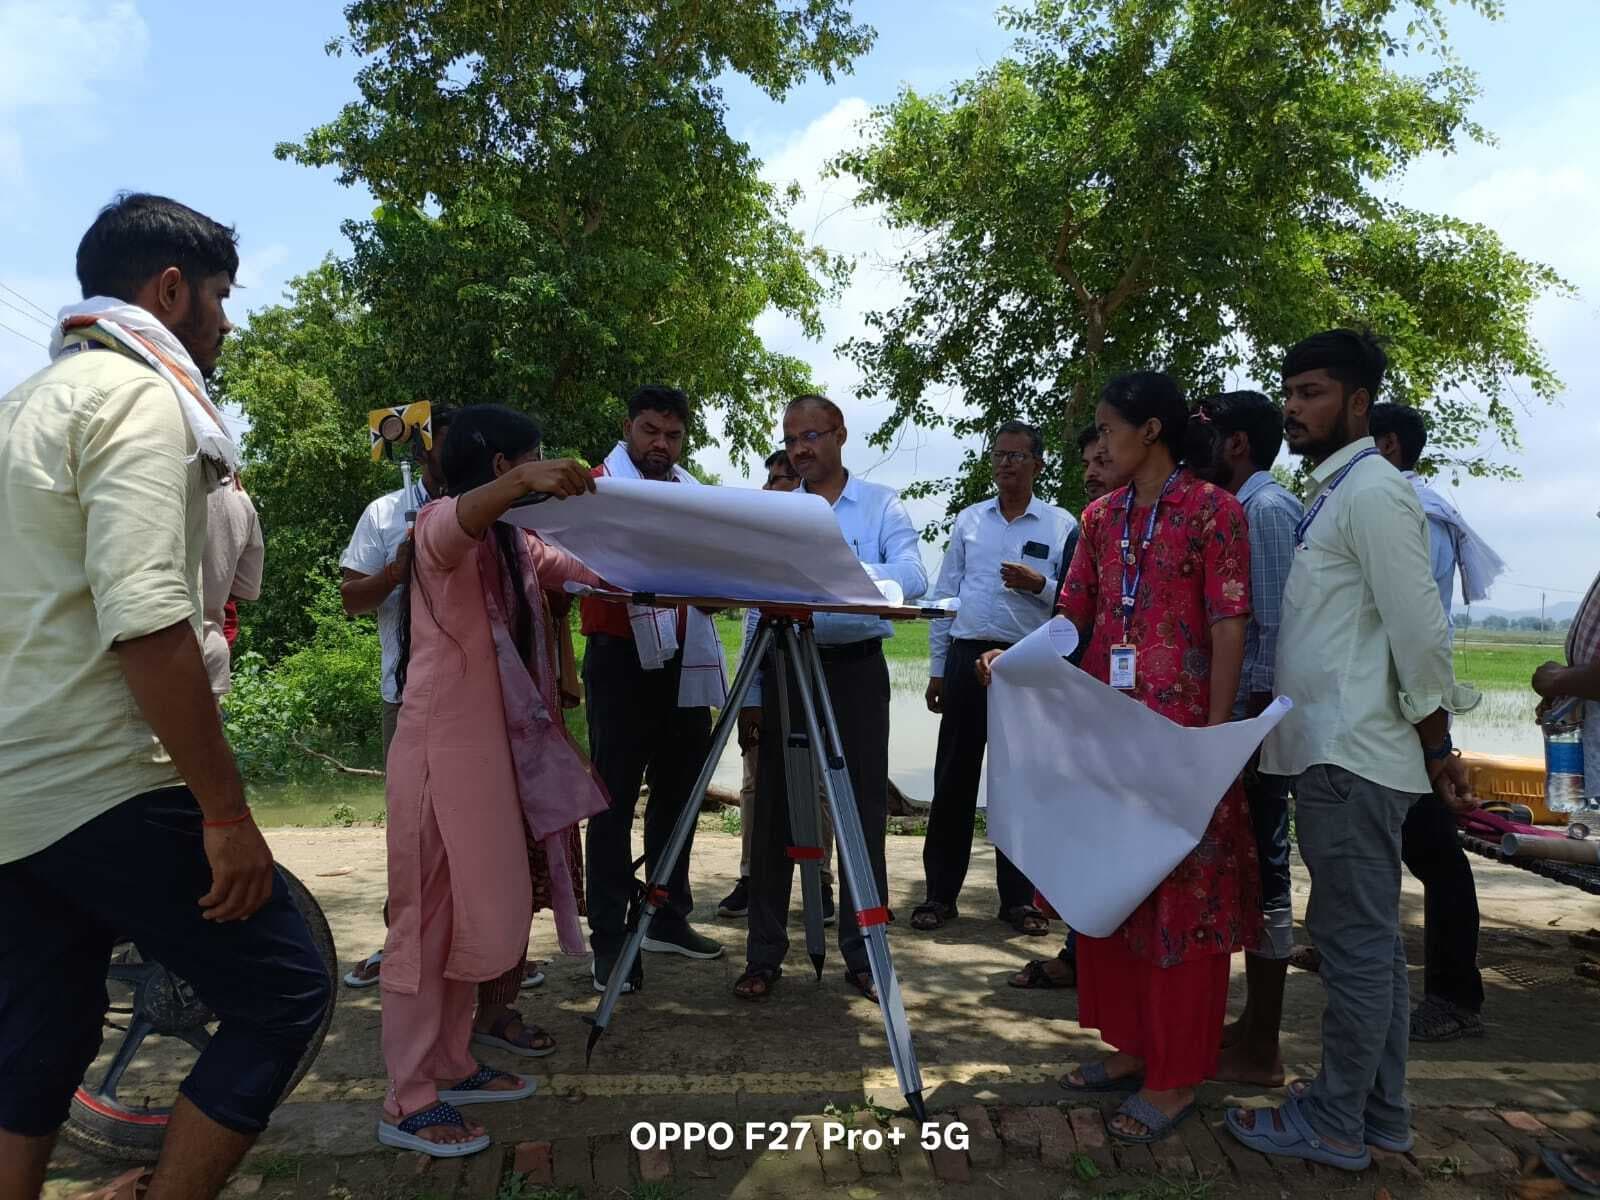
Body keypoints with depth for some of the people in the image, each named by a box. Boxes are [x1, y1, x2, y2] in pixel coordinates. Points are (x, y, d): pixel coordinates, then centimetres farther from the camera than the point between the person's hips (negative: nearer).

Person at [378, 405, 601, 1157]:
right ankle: (406, 1104, 6)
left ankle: (451, 1068, 27)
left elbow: (586, 571, 13)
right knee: (431, 920, -3)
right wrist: (525, 483, -54)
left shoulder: (512, 543, 17)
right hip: (442, 747, -9)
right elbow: (456, 522, -35)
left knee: (473, 914, 15)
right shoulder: (445, 525, -11)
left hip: (490, 745, 9)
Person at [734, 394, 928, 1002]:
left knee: (863, 813, 4)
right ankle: (764, 955, 15)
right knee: (774, 812, 5)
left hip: (856, 668, -2)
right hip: (785, 666, 2)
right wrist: (751, 695, 3)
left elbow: (913, 577, -14)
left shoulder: (881, 505, 2)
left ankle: (863, 956, 15)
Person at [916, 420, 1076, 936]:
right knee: (953, 779, 5)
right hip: (968, 657, 2)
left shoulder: (1061, 525, 4)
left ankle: (1018, 897, 16)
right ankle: (940, 892, 14)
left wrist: (1039, 584, -17)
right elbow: (943, 595, 11)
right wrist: (938, 668, 8)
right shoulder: (968, 520, 11)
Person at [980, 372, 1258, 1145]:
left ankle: (1175, 1076, 12)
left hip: (1180, 728, -7)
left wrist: (1215, 733, -14)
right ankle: (1128, 1045, 28)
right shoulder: (1101, 517, 12)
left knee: (1182, 896, 1)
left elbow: (1229, 627, -9)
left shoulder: (1213, 511, -6)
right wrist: (1011, 659, -7)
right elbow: (1073, 614, 9)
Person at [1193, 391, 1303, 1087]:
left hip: (1254, 719, -10)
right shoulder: (1245, 508, 16)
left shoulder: (1266, 509, -12)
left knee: (1260, 871, -3)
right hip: (1243, 718, 10)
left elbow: (1276, 625, -19)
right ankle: (1253, 1027, 25)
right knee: (1252, 868, 14)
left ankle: (1260, 1050, 8)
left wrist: (1255, 723, -20)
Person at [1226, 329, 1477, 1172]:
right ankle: (1379, 1110, 26)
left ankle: (1334, 1124, 11)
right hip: (1337, 751, 9)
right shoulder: (1331, 495, 16)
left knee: (1354, 942, 0)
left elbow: (1418, 630, -14)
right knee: (1371, 940, 15)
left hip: (1352, 757, -9)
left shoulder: (1372, 491, -12)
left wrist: (1437, 749, -11)